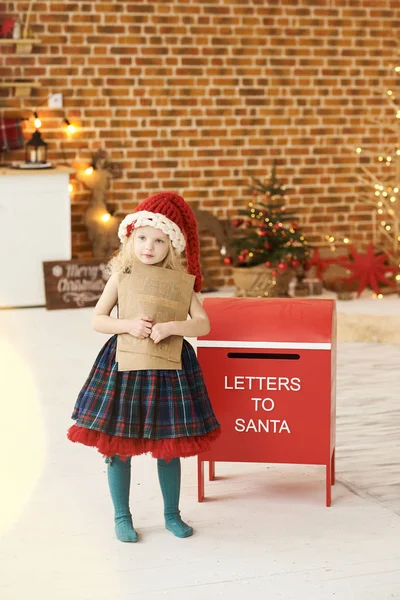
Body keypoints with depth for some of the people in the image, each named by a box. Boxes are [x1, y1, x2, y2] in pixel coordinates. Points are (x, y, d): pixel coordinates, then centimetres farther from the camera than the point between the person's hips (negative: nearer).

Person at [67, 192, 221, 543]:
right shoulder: (122, 277, 0)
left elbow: (202, 324, -9)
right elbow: (97, 319, -4)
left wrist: (169, 327, -24)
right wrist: (128, 325, -20)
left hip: (168, 367, 0)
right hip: (123, 365, 0)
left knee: (169, 445, 9)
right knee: (118, 443, 5)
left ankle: (172, 514, 27)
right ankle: (122, 516, 21)